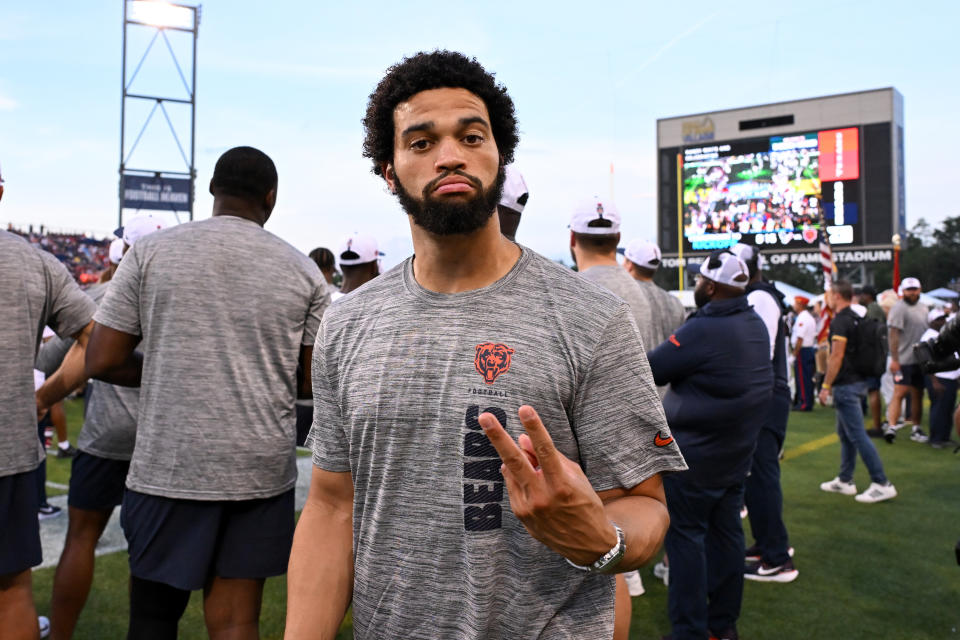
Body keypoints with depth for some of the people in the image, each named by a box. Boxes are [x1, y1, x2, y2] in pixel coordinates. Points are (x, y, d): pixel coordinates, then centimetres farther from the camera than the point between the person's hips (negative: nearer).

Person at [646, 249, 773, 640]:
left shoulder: (703, 329, -21)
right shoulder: (756, 325, 5)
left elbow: (651, 370, -18)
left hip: (694, 454, -8)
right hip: (737, 451, 8)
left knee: (686, 536, 2)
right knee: (726, 532, 14)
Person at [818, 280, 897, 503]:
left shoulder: (840, 321, -16)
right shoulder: (855, 318, 15)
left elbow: (837, 356, -21)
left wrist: (826, 386, -18)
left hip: (846, 384, -10)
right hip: (856, 381, 10)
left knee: (857, 434, -8)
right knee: (845, 433, 15)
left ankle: (882, 484, -7)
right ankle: (845, 481, 22)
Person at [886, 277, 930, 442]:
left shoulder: (923, 308, 15)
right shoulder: (899, 308, -10)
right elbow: (893, 335, -15)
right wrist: (894, 359, -20)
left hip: (920, 359, 7)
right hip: (904, 360, -7)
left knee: (918, 394, 11)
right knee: (900, 392, -13)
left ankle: (915, 428, 19)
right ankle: (891, 426, -14)